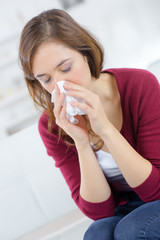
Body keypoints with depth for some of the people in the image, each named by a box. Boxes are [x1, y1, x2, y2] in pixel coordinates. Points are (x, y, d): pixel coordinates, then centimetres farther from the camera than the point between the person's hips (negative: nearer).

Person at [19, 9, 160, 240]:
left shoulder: (141, 85, -20)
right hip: (125, 210, 2)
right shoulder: (51, 126, -11)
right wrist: (82, 144, -26)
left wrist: (105, 128, -30)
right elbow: (98, 210, -12)